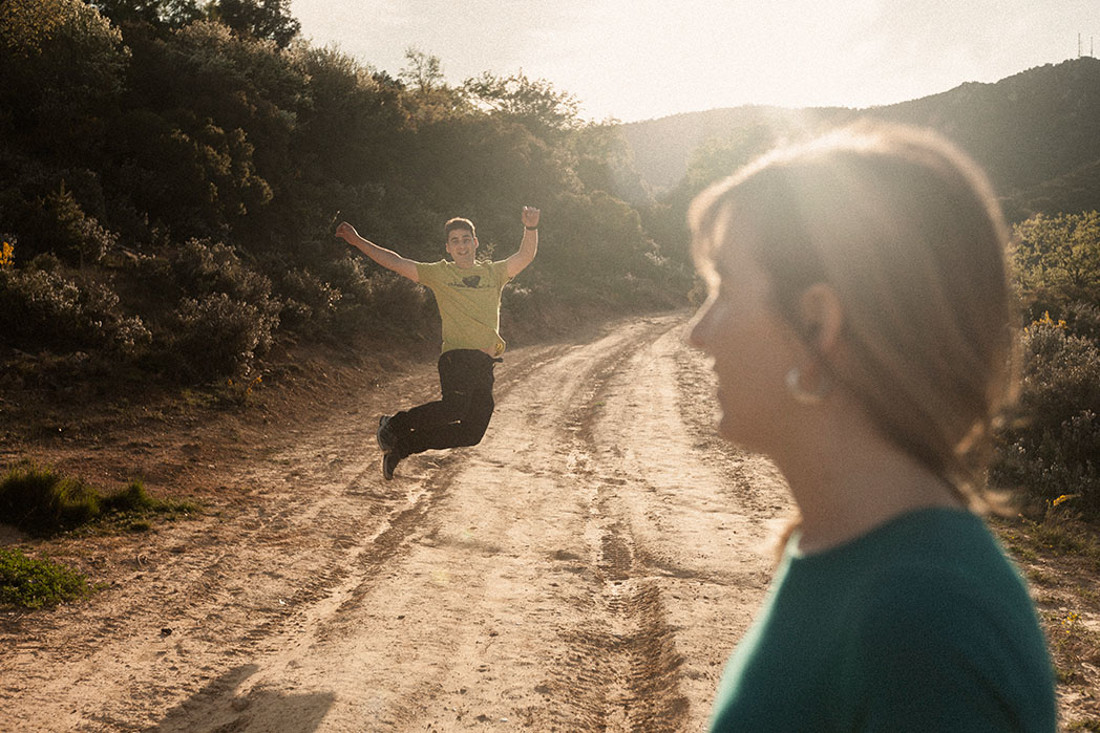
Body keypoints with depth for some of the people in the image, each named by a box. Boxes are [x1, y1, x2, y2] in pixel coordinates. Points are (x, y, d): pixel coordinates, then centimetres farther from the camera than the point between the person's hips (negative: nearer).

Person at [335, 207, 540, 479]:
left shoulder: (493, 273, 17)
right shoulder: (440, 273, 9)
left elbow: (525, 257, 4)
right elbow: (396, 263, 7)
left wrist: (531, 228, -15)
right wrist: (357, 241, 3)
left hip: (485, 364, 4)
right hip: (457, 356, -4)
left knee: (472, 432, 3)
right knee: (454, 407, -30)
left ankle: (403, 444, 20)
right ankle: (393, 426, -5)